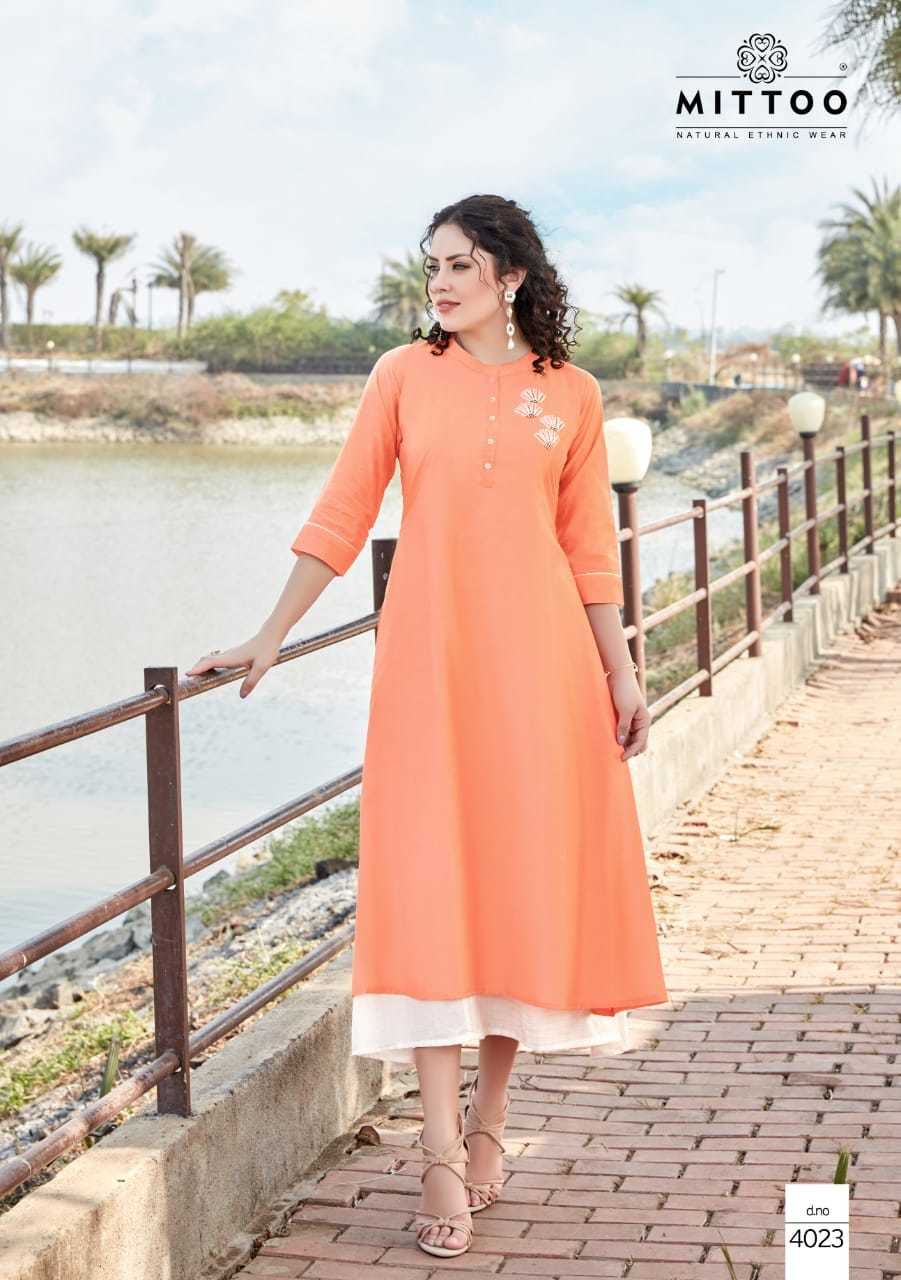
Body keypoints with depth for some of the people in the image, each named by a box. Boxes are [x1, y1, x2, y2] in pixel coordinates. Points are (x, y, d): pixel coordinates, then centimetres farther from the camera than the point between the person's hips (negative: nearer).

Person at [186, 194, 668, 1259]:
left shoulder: (571, 394, 7)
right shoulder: (405, 374, 6)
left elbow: (589, 546, 9)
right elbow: (341, 516, 6)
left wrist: (621, 671, 5)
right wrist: (270, 636, 2)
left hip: (540, 654, 1)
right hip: (430, 652, -1)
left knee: (529, 877, 4)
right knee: (429, 886, -7)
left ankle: (489, 1112, 21)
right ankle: (442, 1157, -5)